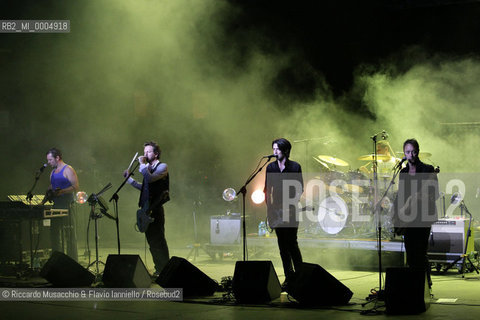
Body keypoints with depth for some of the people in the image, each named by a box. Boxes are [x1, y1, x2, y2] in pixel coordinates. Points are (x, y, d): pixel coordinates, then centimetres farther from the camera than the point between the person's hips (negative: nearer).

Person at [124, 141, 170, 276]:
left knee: (158, 240, -9)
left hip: (156, 210, -8)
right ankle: (158, 270, 16)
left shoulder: (162, 167, -5)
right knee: (152, 241, 10)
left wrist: (143, 164, -13)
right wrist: (129, 178, 22)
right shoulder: (149, 168, 20)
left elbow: (150, 179, -22)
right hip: (146, 209, 8)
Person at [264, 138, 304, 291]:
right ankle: (289, 276, 11)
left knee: (292, 243, -9)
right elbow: (267, 190, 11)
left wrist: (291, 204, -13)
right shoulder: (271, 167, 9)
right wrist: (269, 208, 4)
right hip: (277, 210, 4)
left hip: (290, 211, -4)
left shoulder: (295, 167, -1)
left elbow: (300, 190, -1)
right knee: (282, 245, 4)